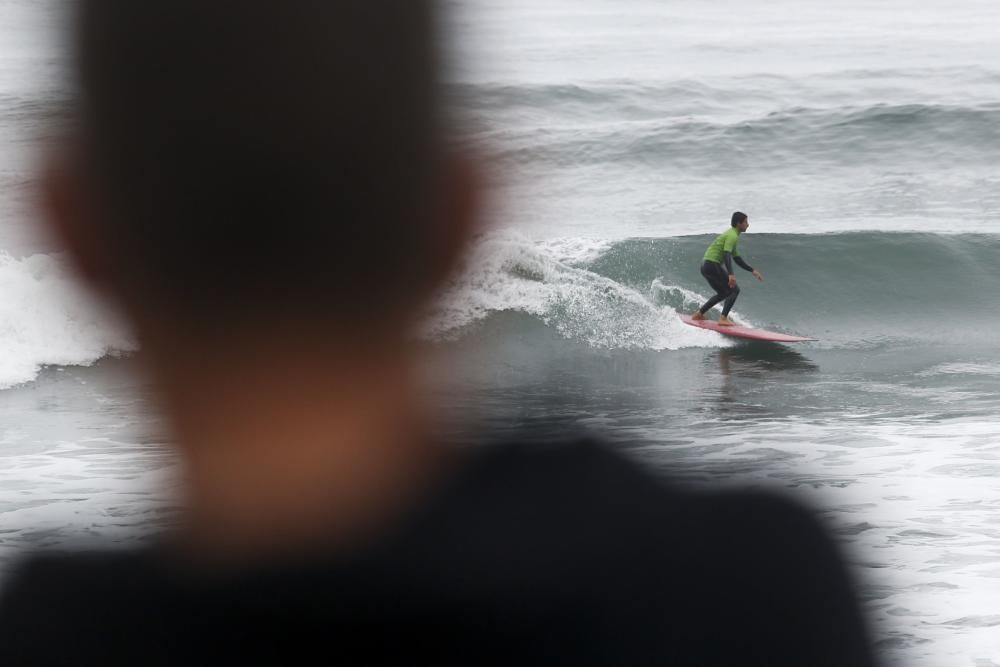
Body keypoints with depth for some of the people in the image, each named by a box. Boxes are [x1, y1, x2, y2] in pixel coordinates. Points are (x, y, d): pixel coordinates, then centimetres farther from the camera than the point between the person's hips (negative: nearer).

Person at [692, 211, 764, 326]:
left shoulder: (731, 234, 21)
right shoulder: (733, 236, -12)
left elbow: (737, 259, 28)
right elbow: (727, 254, -27)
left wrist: (752, 271, 26)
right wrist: (731, 274, -39)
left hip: (705, 266, 10)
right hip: (713, 265, -10)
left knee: (724, 293, 22)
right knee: (734, 290, -8)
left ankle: (699, 314, 23)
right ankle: (723, 318, -18)